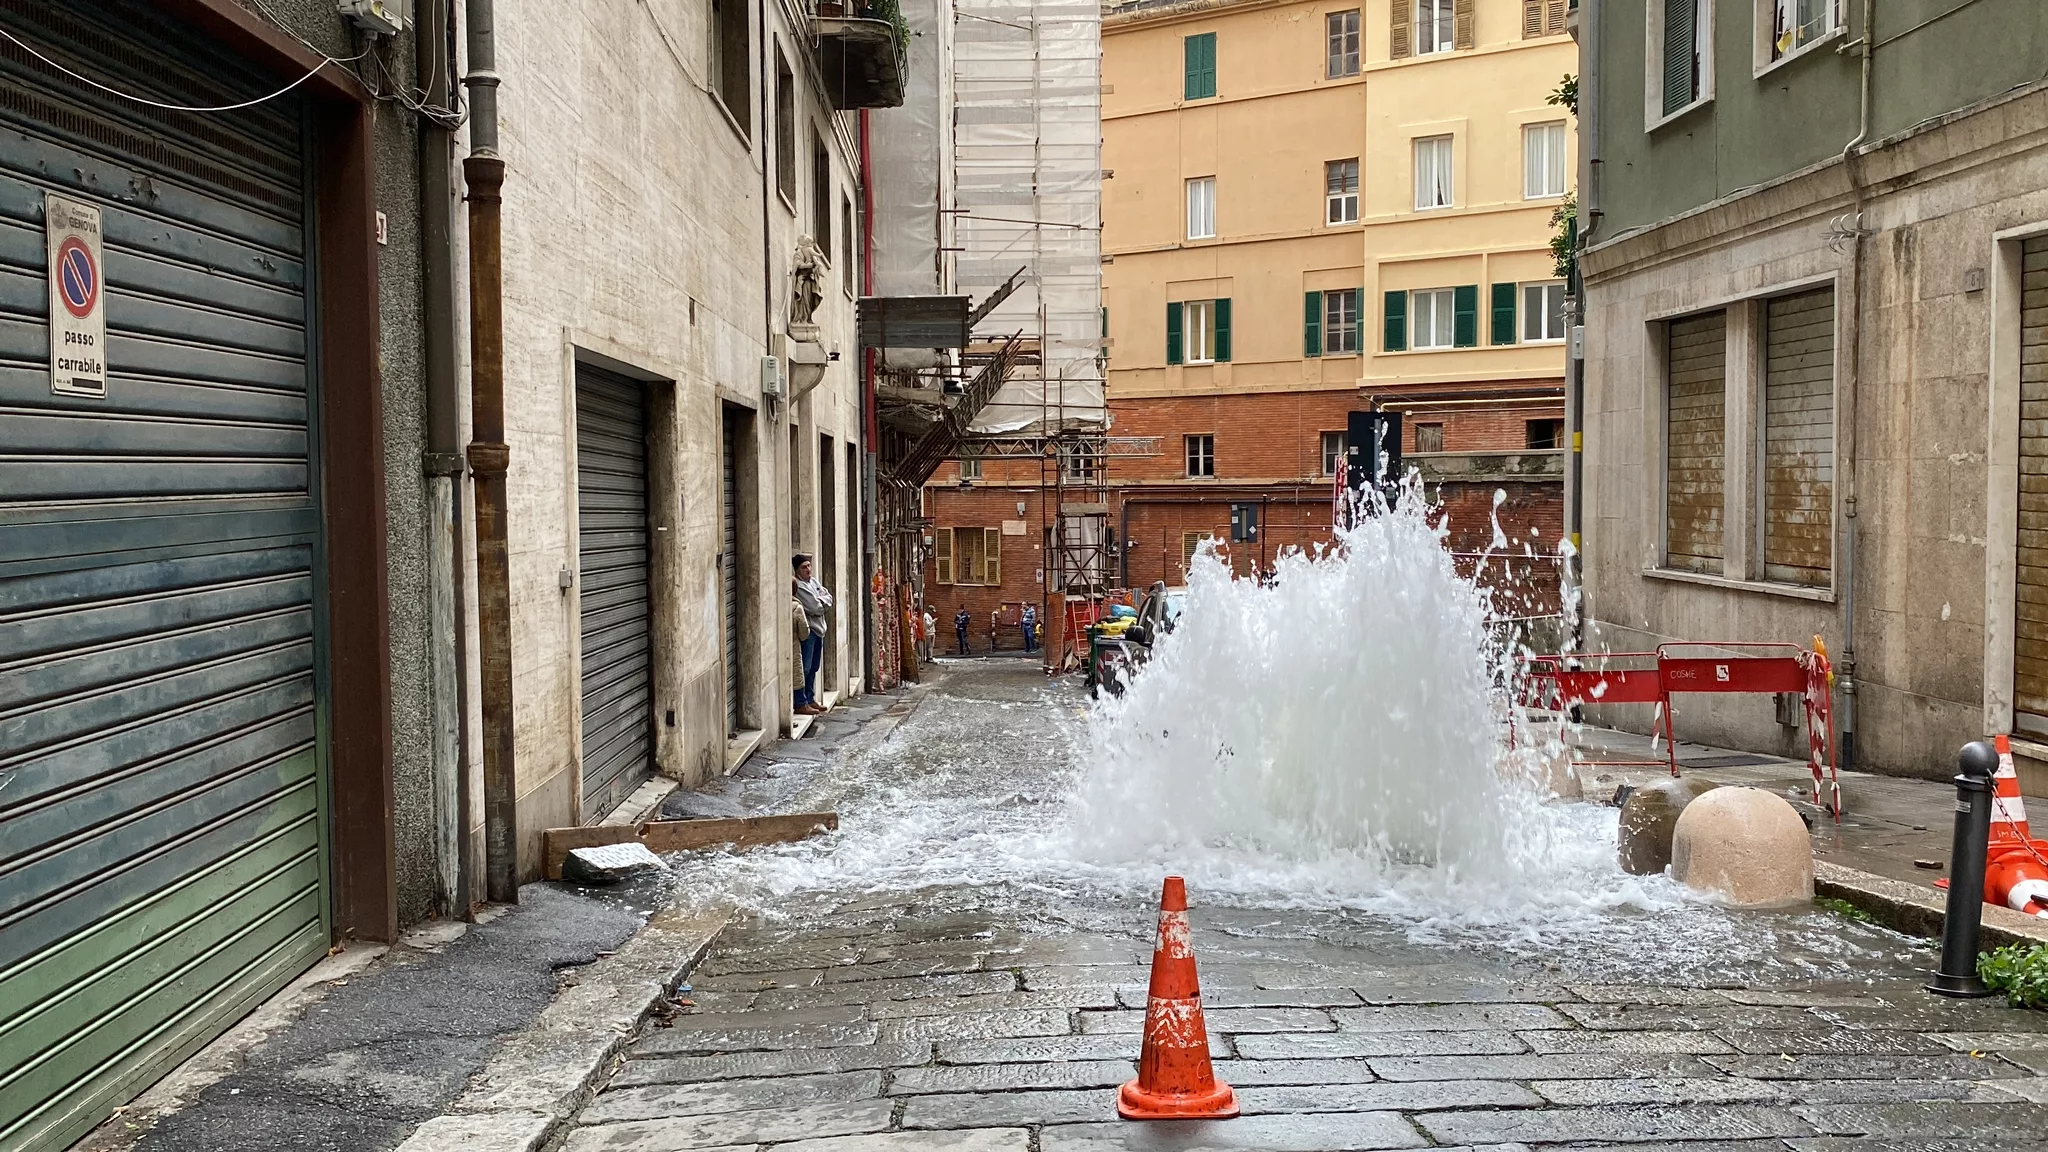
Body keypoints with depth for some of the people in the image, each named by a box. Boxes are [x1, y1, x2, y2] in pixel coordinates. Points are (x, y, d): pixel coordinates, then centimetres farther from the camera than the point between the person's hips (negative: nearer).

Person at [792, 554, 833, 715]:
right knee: (804, 668, -8)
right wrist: (824, 603, 1)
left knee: (813, 668, 15)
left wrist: (821, 601, -8)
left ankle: (810, 699, 23)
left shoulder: (814, 581, 13)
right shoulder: (798, 585, -15)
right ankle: (801, 704, -7)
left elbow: (829, 598, 10)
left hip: (818, 629, 9)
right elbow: (815, 608, -18)